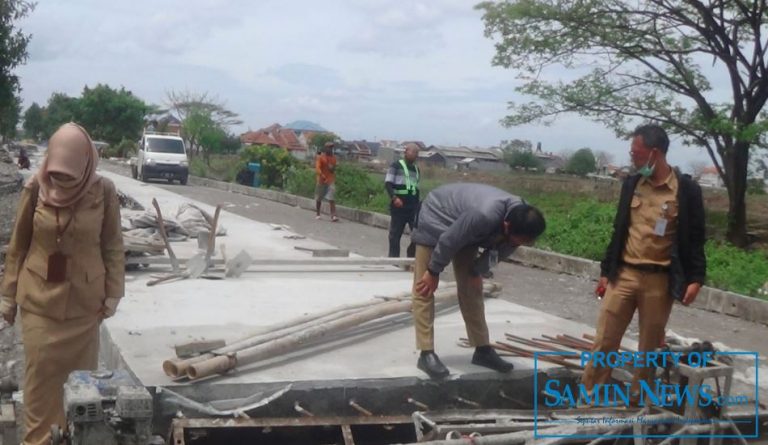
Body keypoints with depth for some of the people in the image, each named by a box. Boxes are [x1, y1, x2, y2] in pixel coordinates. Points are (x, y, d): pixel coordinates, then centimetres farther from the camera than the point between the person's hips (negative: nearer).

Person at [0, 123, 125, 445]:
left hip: (85, 298, 0)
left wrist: (113, 292, -1)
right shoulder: (35, 189, -10)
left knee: (81, 369, 10)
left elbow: (113, 246, -1)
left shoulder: (103, 191, -11)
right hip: (39, 298, 0)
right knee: (40, 370, 5)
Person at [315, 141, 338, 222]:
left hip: (331, 181, 2)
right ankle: (317, 214, 27)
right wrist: (322, 176, -32)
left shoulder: (333, 158, 9)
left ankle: (333, 216, -18)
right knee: (319, 199, 11)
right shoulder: (321, 157, -5)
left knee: (331, 199, -11)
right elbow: (317, 168, -17)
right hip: (322, 181, -2)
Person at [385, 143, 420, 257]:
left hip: (413, 206, 5)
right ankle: (393, 258, 9)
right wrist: (394, 197, -23)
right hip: (399, 206, -5)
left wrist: (418, 204, 20)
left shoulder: (416, 169, 17)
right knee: (395, 234, 2)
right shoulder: (396, 165, -2)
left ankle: (412, 257, 10)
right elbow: (388, 183, -9)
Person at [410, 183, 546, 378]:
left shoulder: (520, 220, -19)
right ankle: (427, 354, -8)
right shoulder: (484, 216, -43)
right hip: (436, 217, -7)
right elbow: (448, 241, -29)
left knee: (471, 288, 7)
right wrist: (433, 272, -17)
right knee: (424, 289, -9)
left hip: (463, 223, 7)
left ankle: (483, 350, 12)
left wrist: (477, 271, 2)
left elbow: (499, 250, 0)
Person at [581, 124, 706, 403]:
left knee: (649, 347, 8)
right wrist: (606, 271, 10)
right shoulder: (631, 184, 6)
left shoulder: (686, 190, -6)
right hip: (623, 275, 3)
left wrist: (695, 278, -10)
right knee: (604, 341, 1)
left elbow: (695, 238, -2)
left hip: (659, 280, -3)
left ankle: (637, 402, 22)